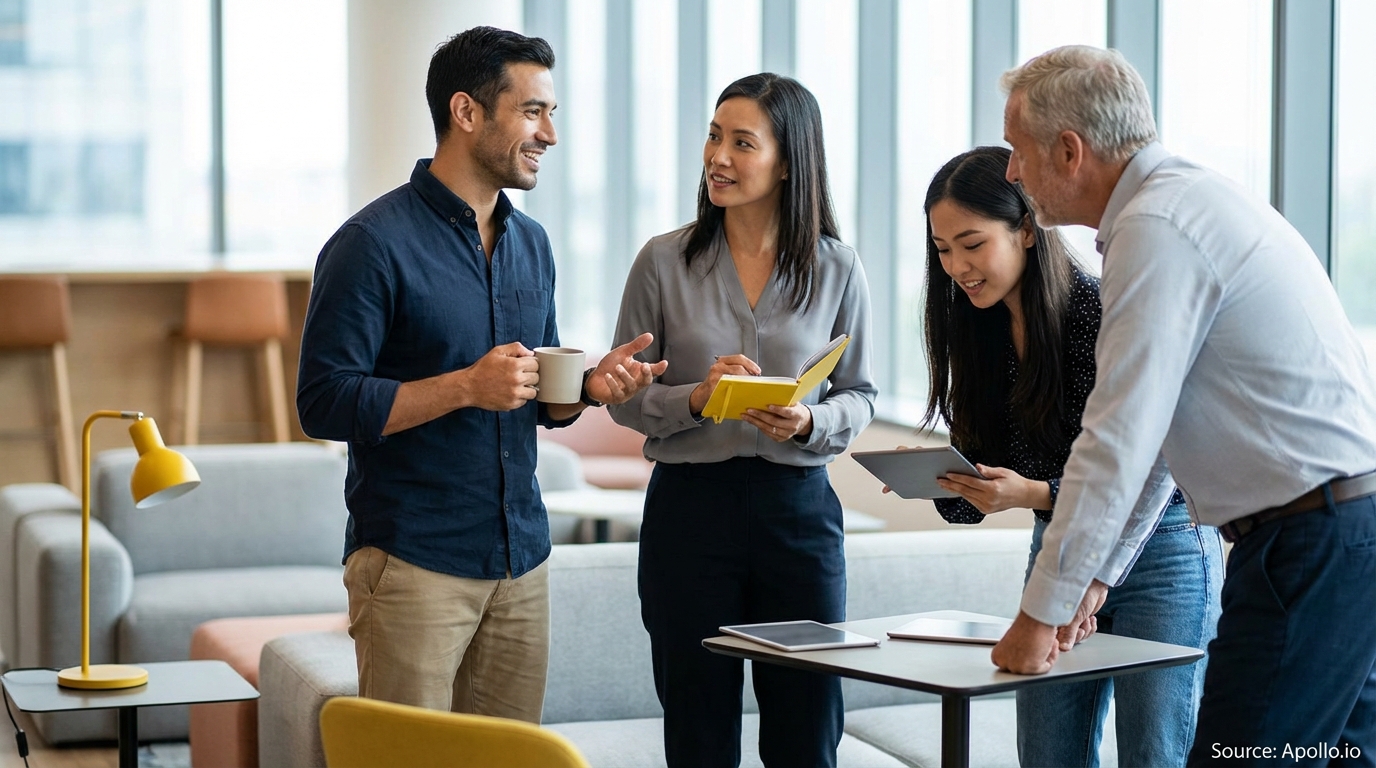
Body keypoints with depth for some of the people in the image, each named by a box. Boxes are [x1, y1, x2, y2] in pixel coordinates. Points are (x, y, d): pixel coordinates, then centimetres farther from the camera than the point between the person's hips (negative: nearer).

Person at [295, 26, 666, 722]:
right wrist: (465, 387, -23)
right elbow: (323, 403, -15)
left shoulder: (530, 243, 13)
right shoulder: (374, 242, -10)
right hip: (412, 563, -7)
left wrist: (589, 385, -2)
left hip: (521, 560, 7)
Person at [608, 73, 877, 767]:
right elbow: (624, 397, 2)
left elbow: (859, 396, 6)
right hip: (689, 507, 0)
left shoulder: (837, 270, 1)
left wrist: (810, 422, -14)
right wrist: (695, 398, -17)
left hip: (799, 508, 1)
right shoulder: (663, 261, -1)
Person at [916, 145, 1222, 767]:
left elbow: (1150, 480, -21)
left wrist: (1034, 494, -33)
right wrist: (938, 479, -17)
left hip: (1159, 558, -7)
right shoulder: (984, 330, 1)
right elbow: (980, 494, 5)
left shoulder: (1103, 314, -21)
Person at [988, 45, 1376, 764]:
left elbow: (1119, 441, -17)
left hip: (1309, 541, -10)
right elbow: (1157, 428, 22)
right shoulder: (1193, 197, 17)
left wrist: (1040, 615, -11)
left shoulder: (1157, 230, -15)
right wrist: (1093, 570, 23)